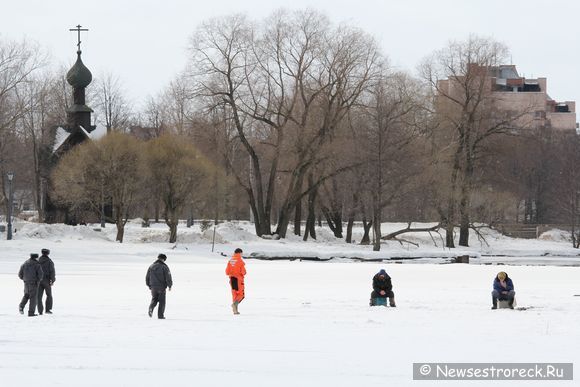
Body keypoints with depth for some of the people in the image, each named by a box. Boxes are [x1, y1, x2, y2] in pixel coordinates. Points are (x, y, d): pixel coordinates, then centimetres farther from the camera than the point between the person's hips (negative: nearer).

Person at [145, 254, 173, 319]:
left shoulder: (151, 267, 7)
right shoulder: (164, 267, -7)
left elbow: (147, 277, 12)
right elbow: (168, 277, -10)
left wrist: (149, 285, 23)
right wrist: (170, 286, 1)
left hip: (153, 287, 3)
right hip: (161, 287, -3)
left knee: (154, 299, 15)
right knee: (162, 301, 5)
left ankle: (151, 307, -14)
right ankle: (160, 315, 2)